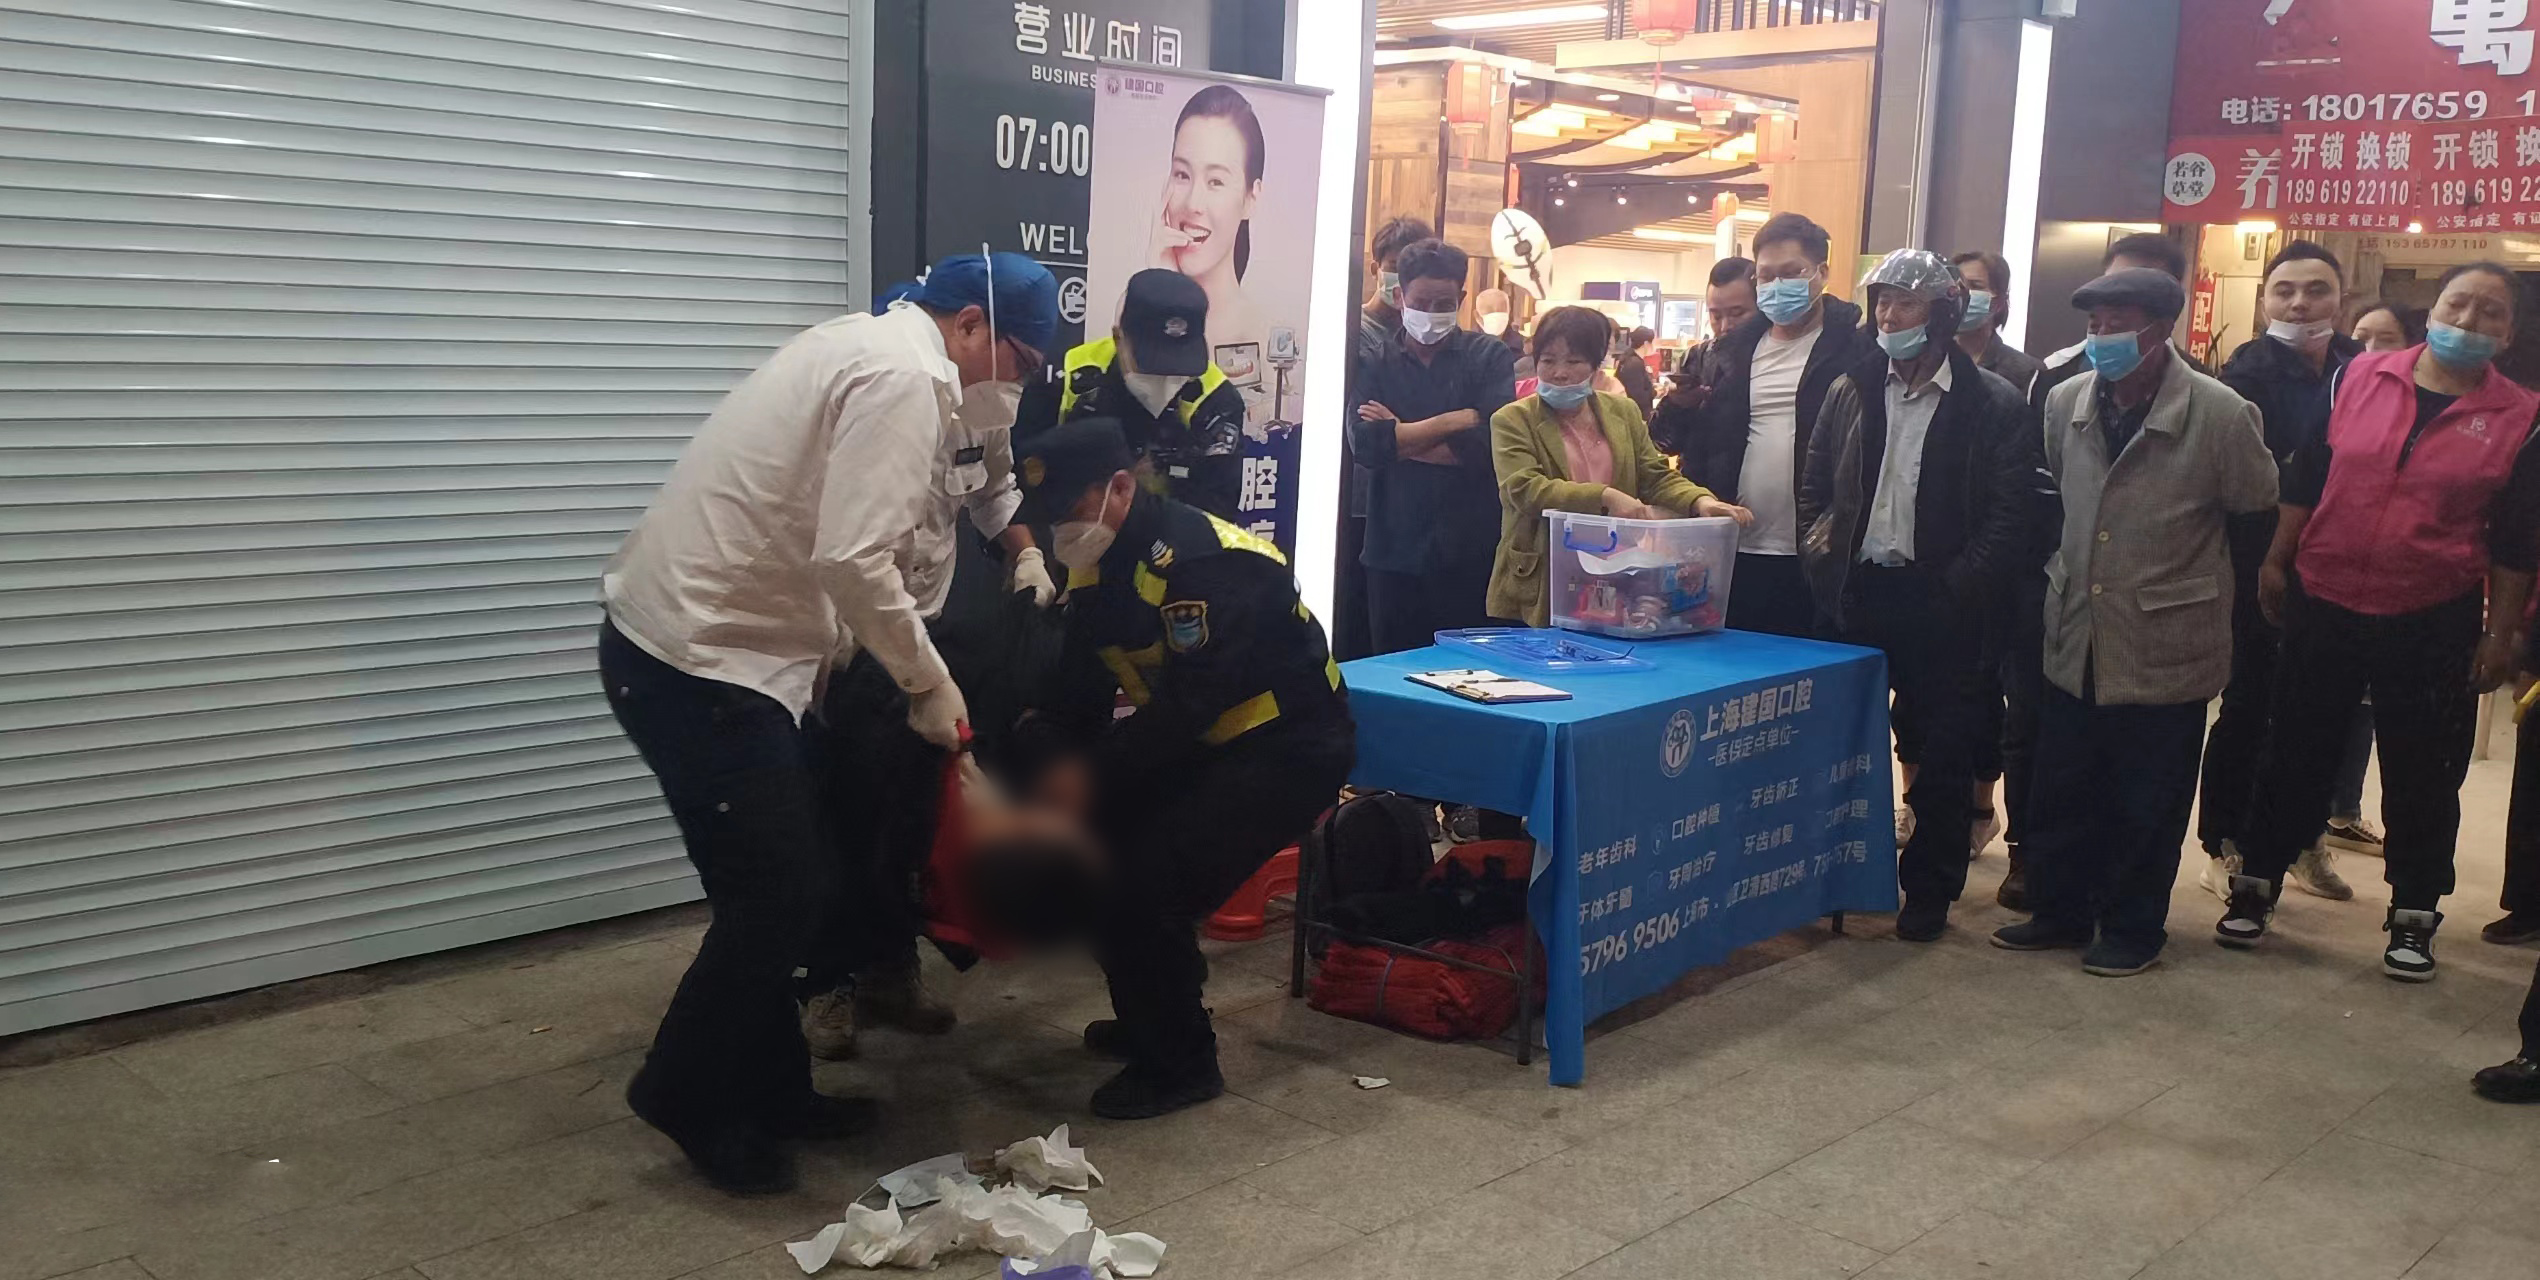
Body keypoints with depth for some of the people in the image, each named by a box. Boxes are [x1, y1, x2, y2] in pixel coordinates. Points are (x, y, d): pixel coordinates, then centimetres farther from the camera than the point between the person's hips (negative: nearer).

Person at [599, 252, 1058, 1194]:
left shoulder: (875, 348, 16)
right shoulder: (902, 375, -17)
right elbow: (853, 561, -26)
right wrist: (930, 683, -14)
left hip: (701, 640, 10)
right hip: (695, 659, -10)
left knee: (783, 885, 16)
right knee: (778, 894, -2)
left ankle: (768, 1089, 28)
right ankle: (687, 1093, 15)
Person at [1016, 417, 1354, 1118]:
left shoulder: (1200, 560, -26)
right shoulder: (1096, 565, 3)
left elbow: (1191, 704, -30)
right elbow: (1081, 692, 4)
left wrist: (1078, 775, -25)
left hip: (1288, 747, -9)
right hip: (1199, 742, 9)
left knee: (1146, 883, -21)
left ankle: (1182, 1063, 0)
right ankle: (1148, 1019, 24)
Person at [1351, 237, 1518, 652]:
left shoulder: (1489, 357, 3)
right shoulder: (1376, 364, 7)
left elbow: (1492, 441, -12)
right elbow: (1365, 444, -9)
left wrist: (1399, 438, -8)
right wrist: (1455, 420, -11)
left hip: (1469, 551, -2)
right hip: (1395, 551, 2)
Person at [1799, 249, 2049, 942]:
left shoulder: (1993, 404, -4)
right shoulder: (1849, 391, 8)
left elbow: (2012, 516, -7)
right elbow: (1814, 488, 13)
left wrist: (1960, 591, -13)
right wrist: (1822, 566, 2)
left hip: (1939, 604, -3)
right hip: (1857, 596, 3)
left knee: (1944, 752, 5)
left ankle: (1929, 888, 18)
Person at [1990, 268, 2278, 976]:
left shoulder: (2219, 412, -14)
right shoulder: (2066, 401, 0)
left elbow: (2257, 501, 1)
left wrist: (2183, 555, 9)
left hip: (2165, 645, -4)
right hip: (2077, 638, 5)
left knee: (2146, 804, 8)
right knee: (2060, 791, 13)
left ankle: (2133, 928, 24)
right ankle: (2059, 911, 30)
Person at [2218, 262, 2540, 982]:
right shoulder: (2358, 379, 1)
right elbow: (2304, 478, 6)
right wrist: (2275, 563, 5)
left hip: (2433, 626, -1)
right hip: (2323, 608, 1)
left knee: (2422, 775, 8)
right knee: (2297, 754, 11)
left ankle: (2413, 917, 22)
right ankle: (2256, 886, 24)